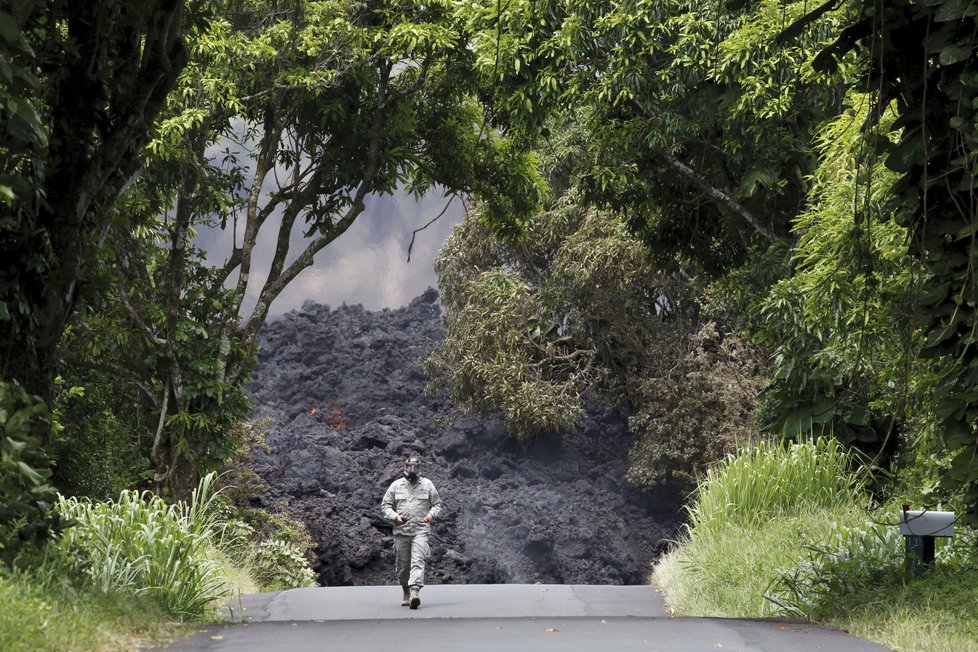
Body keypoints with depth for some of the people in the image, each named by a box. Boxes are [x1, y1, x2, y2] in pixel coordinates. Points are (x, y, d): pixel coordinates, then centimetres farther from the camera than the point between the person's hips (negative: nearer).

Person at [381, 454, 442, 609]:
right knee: (402, 565, 7)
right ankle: (406, 594, 24)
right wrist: (395, 516, -8)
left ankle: (415, 593, -29)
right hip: (401, 530, 2)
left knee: (418, 561, -18)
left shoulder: (427, 485, 9)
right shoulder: (396, 485, 9)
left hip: (420, 530, -2)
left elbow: (437, 504, 15)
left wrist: (431, 514, -6)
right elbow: (385, 505, 10)